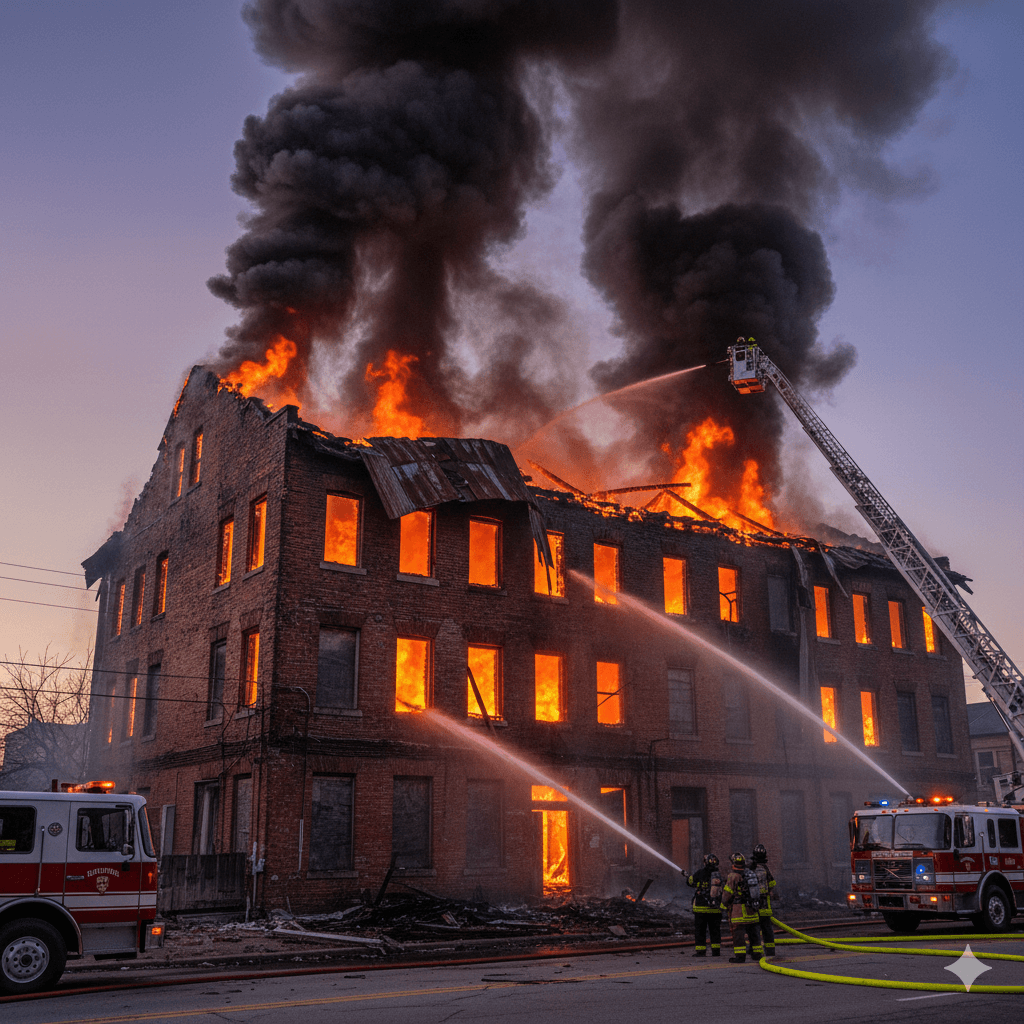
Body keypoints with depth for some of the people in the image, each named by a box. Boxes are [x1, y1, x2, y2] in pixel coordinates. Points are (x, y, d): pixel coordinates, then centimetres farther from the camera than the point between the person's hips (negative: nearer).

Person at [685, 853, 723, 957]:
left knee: (700, 930, 5)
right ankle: (716, 951, 13)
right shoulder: (719, 874, 2)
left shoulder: (700, 873, -10)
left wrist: (687, 876, 25)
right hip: (716, 908, 3)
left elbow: (690, 881, 2)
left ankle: (701, 951, 4)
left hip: (701, 907, -3)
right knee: (715, 930, 13)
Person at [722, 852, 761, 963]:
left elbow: (727, 893, -8)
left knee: (738, 933, -5)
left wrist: (725, 902, 9)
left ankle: (740, 956, -8)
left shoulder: (733, 876, -10)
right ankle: (757, 954, 18)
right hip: (751, 910, 7)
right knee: (753, 933, 15)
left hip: (738, 910, -7)